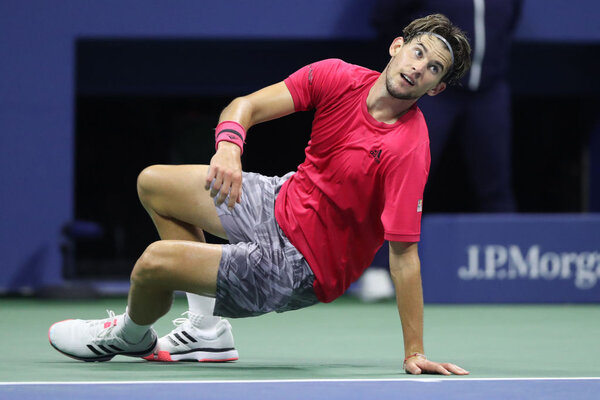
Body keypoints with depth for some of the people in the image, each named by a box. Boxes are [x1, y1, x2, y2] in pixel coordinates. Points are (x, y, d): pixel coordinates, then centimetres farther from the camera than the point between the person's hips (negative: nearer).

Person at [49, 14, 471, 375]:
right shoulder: (338, 77, -12)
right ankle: (207, 328, 18)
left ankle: (131, 335, 23)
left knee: (155, 261, -15)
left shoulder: (408, 150, -30)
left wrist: (415, 353, -29)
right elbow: (246, 105, -13)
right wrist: (228, 146, -37)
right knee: (154, 183, 18)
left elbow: (404, 254, -28)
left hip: (304, 264, -8)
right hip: (284, 201, 8)